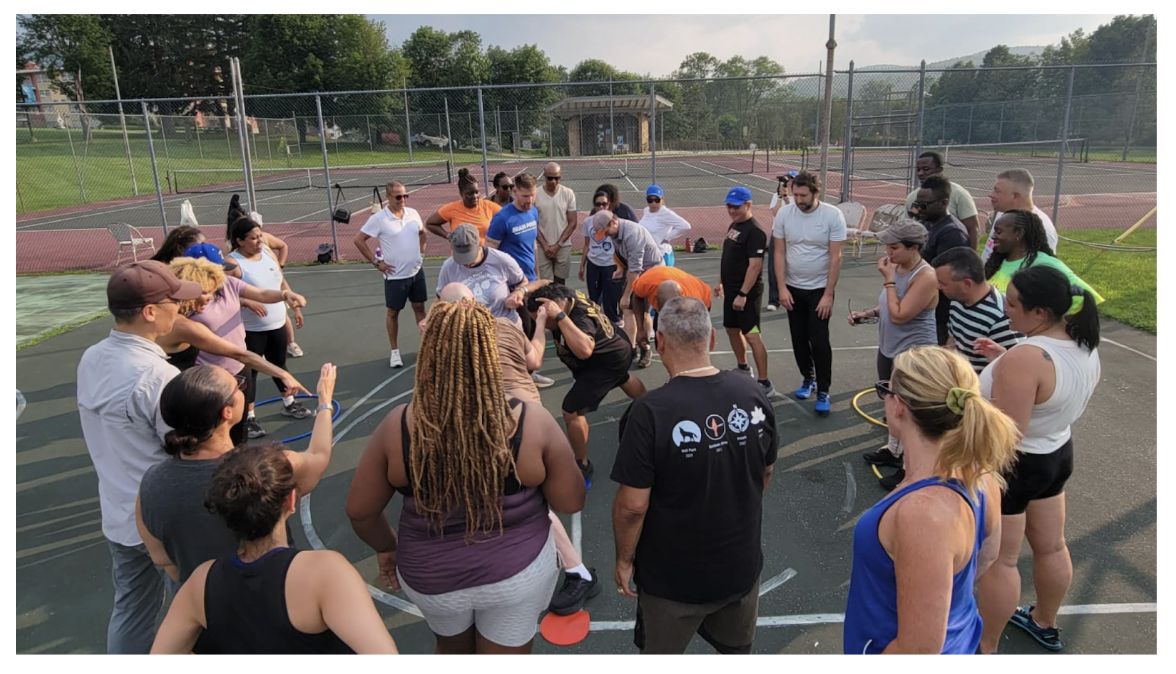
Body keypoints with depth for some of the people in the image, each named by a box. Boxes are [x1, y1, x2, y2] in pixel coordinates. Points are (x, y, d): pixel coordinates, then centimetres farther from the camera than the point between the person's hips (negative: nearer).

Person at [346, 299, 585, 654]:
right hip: (518, 571, -1)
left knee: (452, 649, 32)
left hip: (431, 576, 1)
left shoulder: (399, 426, -17)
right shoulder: (533, 421, -20)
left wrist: (387, 547, 13)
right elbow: (571, 502, -10)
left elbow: (359, 511, -6)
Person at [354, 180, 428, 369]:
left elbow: (422, 232, 20)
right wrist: (376, 262, -10)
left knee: (420, 307, 13)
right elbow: (359, 240, -11)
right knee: (393, 312, 8)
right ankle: (394, 351, 20)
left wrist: (421, 251, 9)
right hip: (395, 275, -4)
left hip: (417, 271, 4)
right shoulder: (378, 219, -14)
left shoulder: (413, 213, 1)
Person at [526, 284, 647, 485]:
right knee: (623, 379, 42)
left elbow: (584, 350, -62)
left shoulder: (580, 318, -43)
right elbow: (541, 284, 2)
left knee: (572, 411, -16)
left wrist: (560, 316, -58)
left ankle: (583, 468, 1)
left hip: (608, 362, -10)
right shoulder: (566, 294, -20)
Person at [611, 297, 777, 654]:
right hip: (743, 564, 4)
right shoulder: (753, 395, -12)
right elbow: (765, 474, 3)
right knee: (738, 649, 29)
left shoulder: (649, 413, -28)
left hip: (674, 577, -4)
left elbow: (632, 506, -23)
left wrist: (624, 558, -5)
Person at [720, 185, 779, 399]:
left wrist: (743, 294, -26)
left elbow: (755, 265, -23)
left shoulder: (754, 231, -18)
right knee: (732, 329, 20)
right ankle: (743, 369, 39)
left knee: (752, 335, -11)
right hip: (731, 289, 10)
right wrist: (721, 282, 21)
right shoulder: (733, 226, 12)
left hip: (746, 293, -10)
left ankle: (765, 384, -7)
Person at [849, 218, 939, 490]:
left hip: (913, 355, -9)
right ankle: (893, 450, 41)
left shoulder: (926, 277, -24)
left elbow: (899, 315, -27)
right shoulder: (898, 268, 3)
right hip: (889, 349, 9)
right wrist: (866, 314, 1)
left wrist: (888, 280, -23)